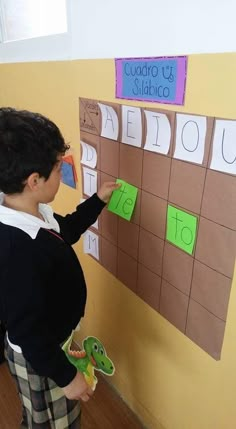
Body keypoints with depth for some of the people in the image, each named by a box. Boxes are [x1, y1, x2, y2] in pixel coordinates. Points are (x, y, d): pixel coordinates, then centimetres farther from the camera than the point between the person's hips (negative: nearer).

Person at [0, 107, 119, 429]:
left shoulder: (32, 212, -10)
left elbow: (65, 232, 12)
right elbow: (27, 330, -29)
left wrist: (98, 201, 10)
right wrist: (66, 376, -17)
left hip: (53, 341, 8)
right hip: (39, 357, -8)